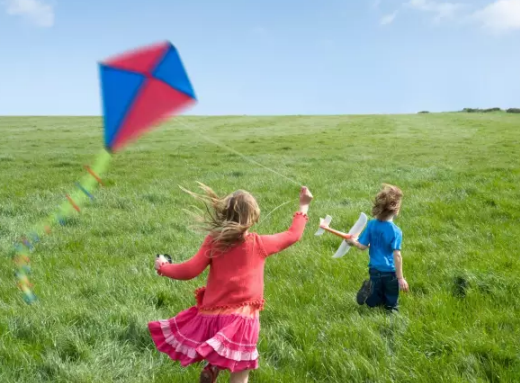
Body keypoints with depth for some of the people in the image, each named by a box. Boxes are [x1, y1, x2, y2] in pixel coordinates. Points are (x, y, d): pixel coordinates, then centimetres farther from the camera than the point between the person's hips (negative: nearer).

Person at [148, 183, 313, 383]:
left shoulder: (213, 241, -5)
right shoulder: (260, 244, -5)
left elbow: (190, 271, -6)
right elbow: (293, 235, 9)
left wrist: (163, 267, 11)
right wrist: (304, 206, 20)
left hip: (213, 314, 3)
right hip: (241, 318, -3)